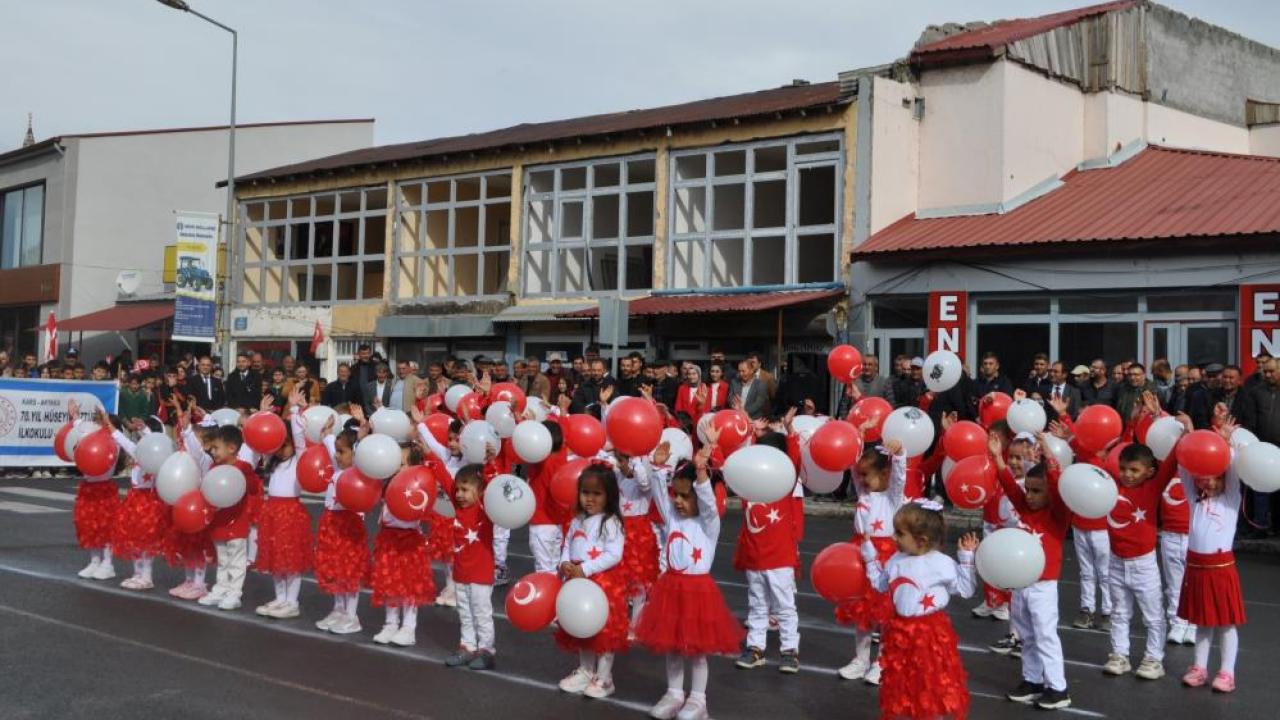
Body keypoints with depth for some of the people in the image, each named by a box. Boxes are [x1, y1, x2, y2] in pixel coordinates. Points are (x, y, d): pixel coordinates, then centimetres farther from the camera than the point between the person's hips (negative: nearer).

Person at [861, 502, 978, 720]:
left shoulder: (941, 564, -13)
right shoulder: (897, 560, 2)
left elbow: (965, 590, -7)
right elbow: (880, 585, 17)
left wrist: (967, 558, -13)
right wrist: (870, 557, 15)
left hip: (930, 632, -5)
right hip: (899, 631, 5)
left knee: (932, 683, 6)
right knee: (899, 683, 14)